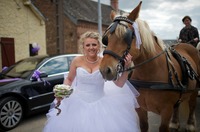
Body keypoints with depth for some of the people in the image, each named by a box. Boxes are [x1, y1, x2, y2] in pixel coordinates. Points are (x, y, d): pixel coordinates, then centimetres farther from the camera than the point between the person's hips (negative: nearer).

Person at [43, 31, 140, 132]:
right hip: (78, 102, 0)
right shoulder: (77, 61, -6)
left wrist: (126, 68, -18)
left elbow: (120, 84, -6)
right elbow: (69, 79, 10)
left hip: (99, 103, 0)